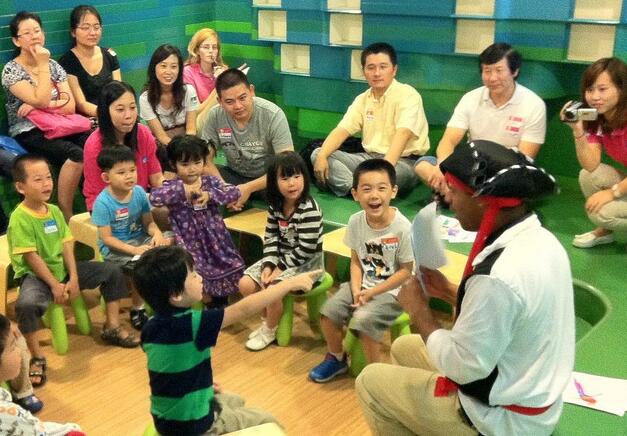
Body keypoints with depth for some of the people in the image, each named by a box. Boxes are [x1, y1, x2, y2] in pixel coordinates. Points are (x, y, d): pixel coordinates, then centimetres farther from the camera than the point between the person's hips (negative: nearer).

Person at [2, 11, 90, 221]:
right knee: (77, 155, -33)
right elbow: (41, 100, -18)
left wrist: (37, 105, -11)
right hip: (30, 133, -5)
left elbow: (70, 106, 3)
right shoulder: (11, 70, -4)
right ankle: (65, 215, -22)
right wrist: (43, 66, -10)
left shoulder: (54, 65, 12)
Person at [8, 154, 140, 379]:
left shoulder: (54, 210, 2)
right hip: (34, 275, -7)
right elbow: (31, 257, -20)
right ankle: (37, 358, -19)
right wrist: (54, 285, -19)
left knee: (112, 271, 5)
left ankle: (111, 327, 16)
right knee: (26, 304, -39)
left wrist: (73, 277, -8)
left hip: (61, 268, 7)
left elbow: (66, 245, 1)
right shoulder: (19, 218, -19)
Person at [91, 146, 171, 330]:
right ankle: (137, 309, -7)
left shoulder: (139, 192, -3)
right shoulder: (103, 202, -17)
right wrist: (134, 250, -26)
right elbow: (106, 238, -16)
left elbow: (148, 222, 4)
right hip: (114, 248, -6)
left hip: (140, 239, 6)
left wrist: (157, 234, -19)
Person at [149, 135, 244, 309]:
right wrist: (183, 190, -29)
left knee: (224, 277, 11)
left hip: (216, 240, 4)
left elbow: (234, 193, -11)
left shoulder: (210, 181, 1)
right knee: (200, 284, -15)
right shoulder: (172, 187, -8)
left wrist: (210, 195, -24)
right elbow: (154, 197, -27)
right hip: (191, 244, -4)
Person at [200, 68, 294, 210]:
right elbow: (205, 158, -7)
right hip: (234, 174, 3)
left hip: (268, 177, -2)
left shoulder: (273, 115, -22)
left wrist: (248, 188, -29)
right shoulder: (215, 115, -14)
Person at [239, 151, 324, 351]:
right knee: (245, 284, -5)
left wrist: (280, 268, -19)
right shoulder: (275, 205, -2)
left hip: (306, 263, -7)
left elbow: (305, 249, -24)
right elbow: (271, 238, 0)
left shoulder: (309, 210, -24)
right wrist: (268, 265, -15)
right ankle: (269, 321, 18)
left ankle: (269, 331, 3)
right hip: (282, 258, 7)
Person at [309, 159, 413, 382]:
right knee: (328, 311, -10)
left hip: (390, 290, -5)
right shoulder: (356, 221, -8)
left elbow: (405, 271, -14)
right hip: (363, 284, 5)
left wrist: (372, 292, -16)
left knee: (363, 320, -26)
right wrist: (356, 289, -13)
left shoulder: (403, 228, -22)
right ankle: (336, 358, 18)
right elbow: (356, 260, 3)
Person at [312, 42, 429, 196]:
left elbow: (402, 134, -24)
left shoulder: (407, 95, -9)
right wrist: (322, 156, -19)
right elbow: (341, 131, 1)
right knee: (318, 154, -11)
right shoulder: (362, 99, 10)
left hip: (403, 161, -6)